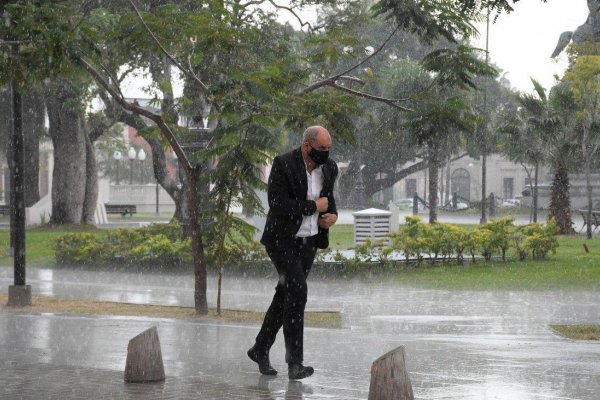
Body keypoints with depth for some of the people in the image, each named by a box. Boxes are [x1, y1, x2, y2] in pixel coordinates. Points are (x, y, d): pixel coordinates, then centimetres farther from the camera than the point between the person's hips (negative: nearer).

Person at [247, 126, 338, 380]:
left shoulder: (329, 168, 3)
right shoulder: (283, 165, -16)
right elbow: (277, 204, -23)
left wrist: (332, 214, 0)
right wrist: (314, 206, -17)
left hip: (309, 242, 7)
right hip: (283, 240, -6)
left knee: (286, 296, 12)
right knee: (297, 292, -18)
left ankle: (260, 350, 26)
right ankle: (295, 361, -16)